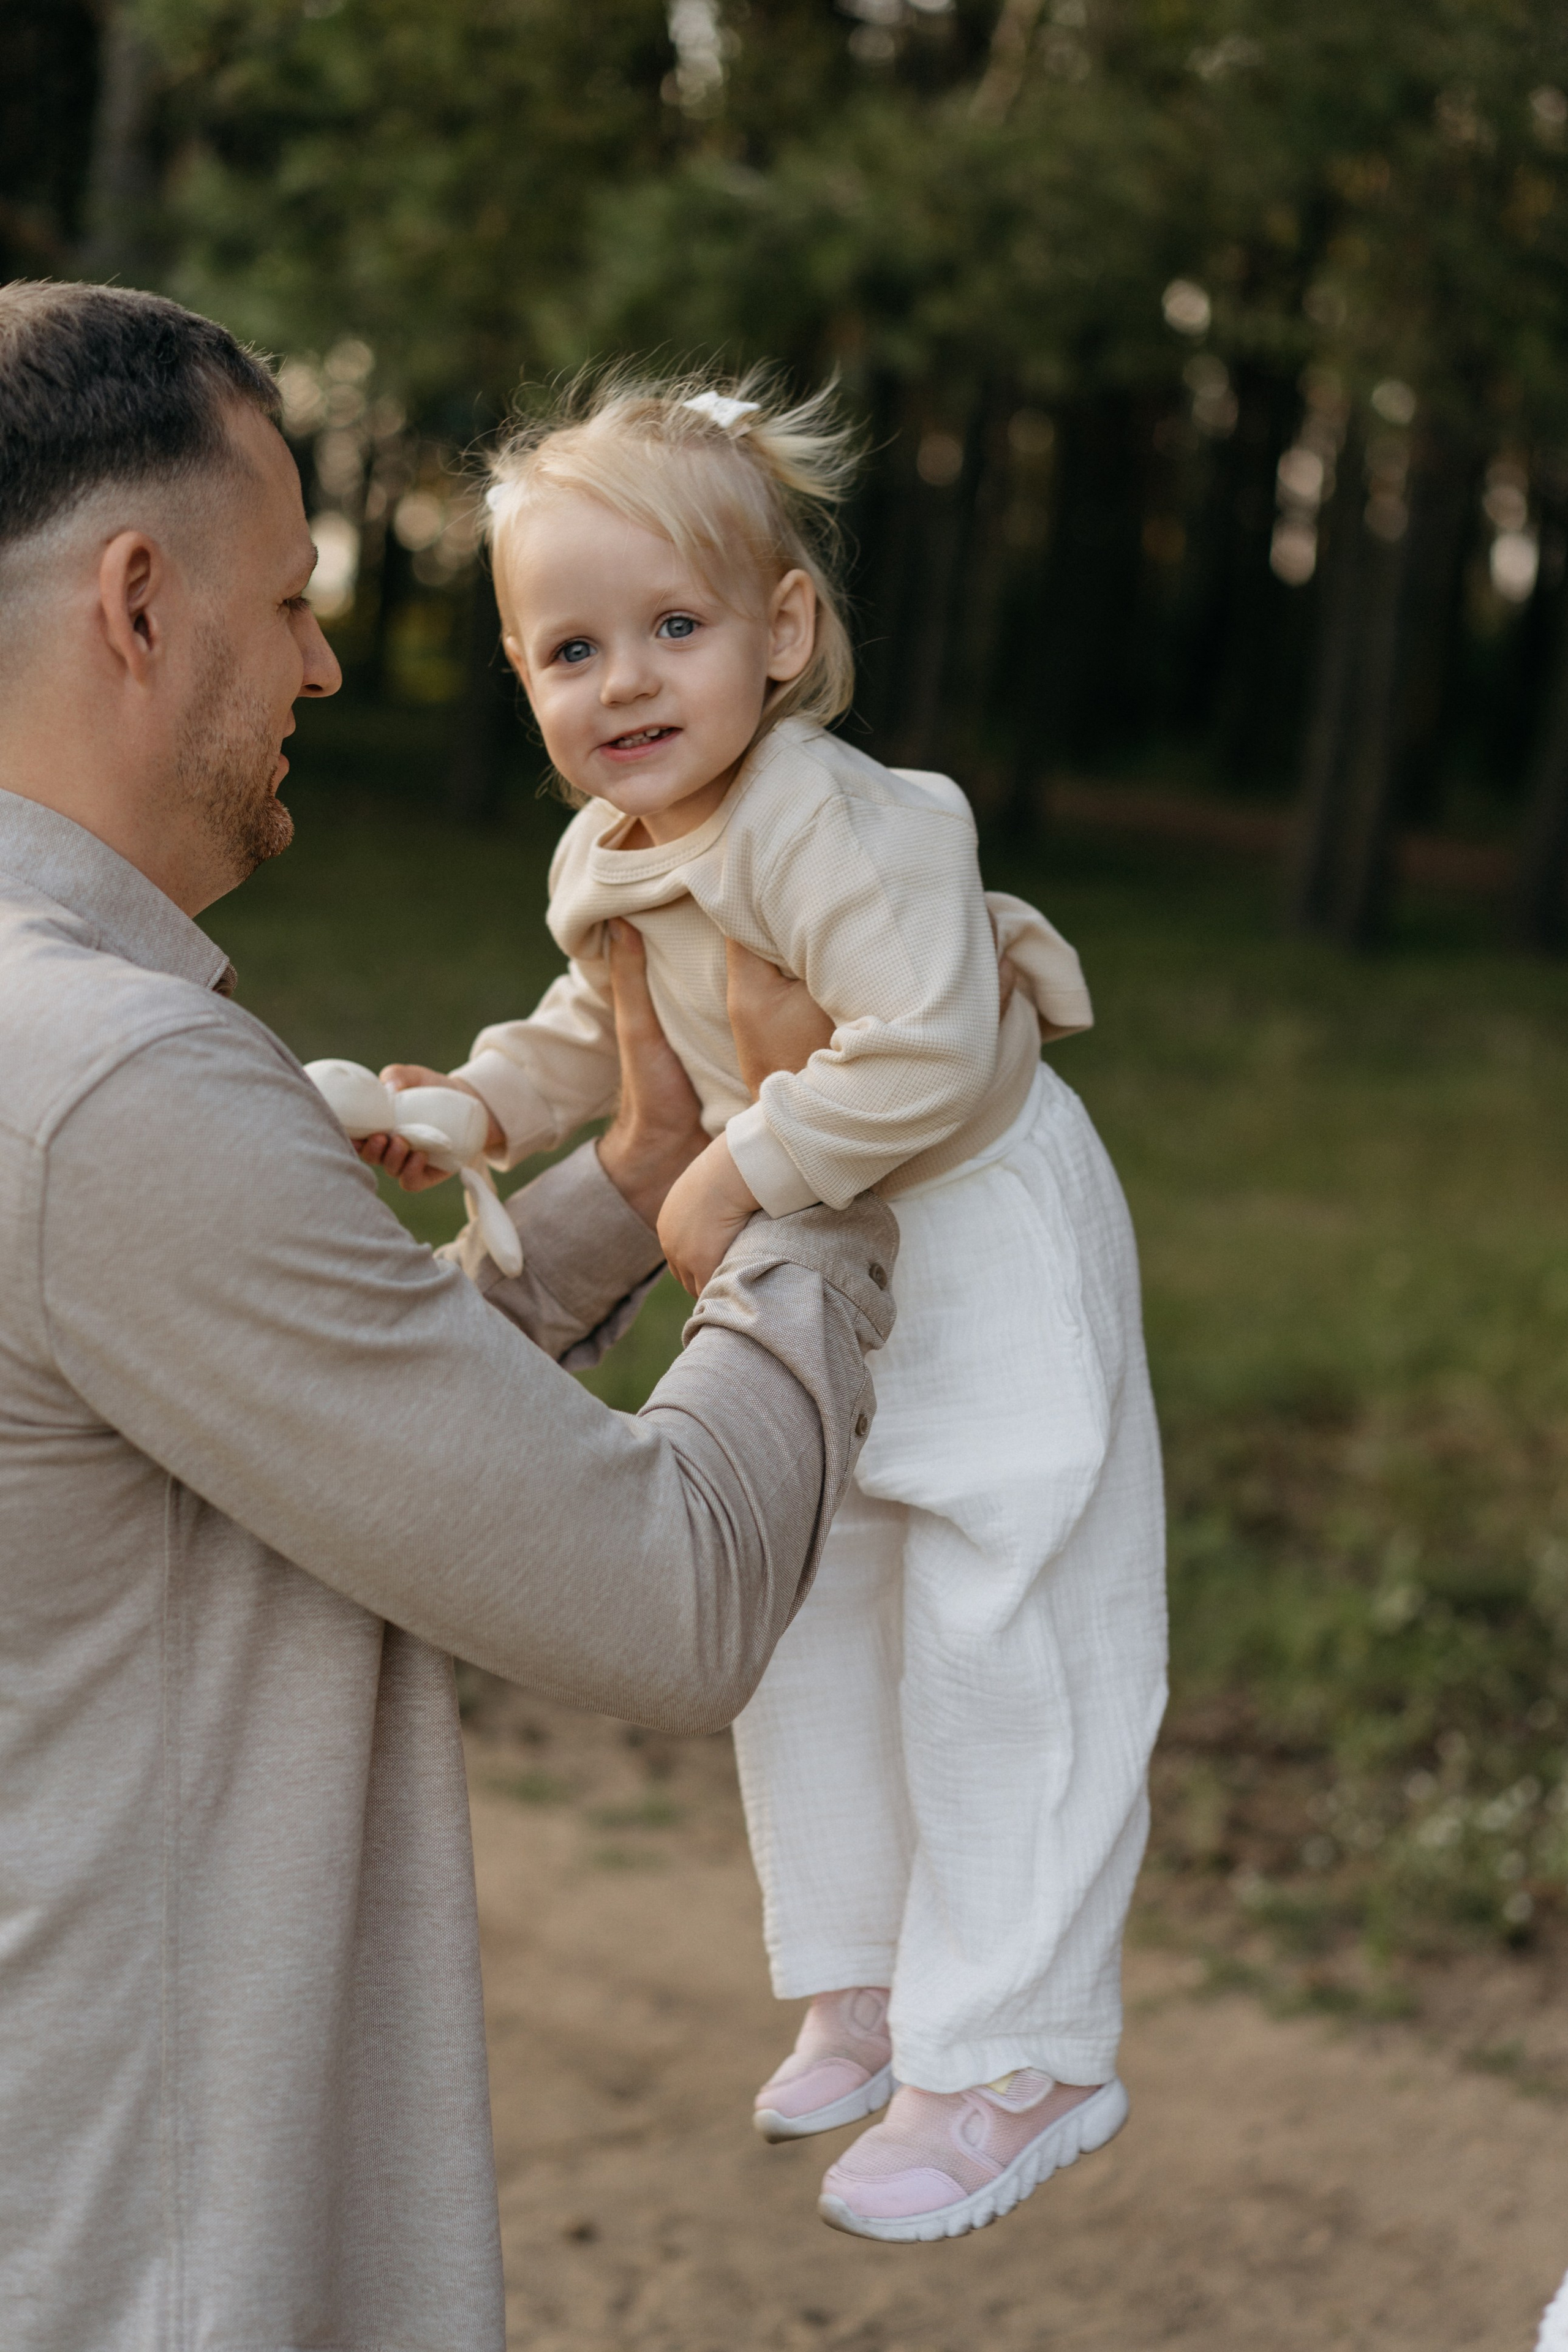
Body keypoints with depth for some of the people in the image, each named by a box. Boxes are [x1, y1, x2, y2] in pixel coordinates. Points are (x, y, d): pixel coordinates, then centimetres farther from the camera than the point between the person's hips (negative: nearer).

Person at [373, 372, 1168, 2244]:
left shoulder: (839, 825, -29)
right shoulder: (601, 862, 0)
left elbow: (926, 1049, -35)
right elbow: (599, 1031, 16)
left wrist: (742, 1174, -28)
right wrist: (488, 1102, -3)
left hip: (983, 1253, -9)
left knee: (995, 1650, -3)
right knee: (801, 1624, 19)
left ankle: (1016, 2055, 9)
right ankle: (866, 1983, 37)